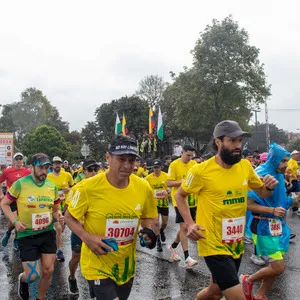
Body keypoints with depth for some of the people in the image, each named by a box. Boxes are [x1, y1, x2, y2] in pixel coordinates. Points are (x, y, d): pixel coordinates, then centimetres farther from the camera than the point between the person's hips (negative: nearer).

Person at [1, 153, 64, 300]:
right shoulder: (20, 184, -13)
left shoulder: (52, 186, -1)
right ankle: (22, 279, 35)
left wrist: (59, 215, -10)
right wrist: (15, 221, -16)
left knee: (48, 271, 8)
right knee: (33, 276, -3)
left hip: (48, 233, 4)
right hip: (26, 235, -4)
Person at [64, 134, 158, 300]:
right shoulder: (89, 187, -20)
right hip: (98, 265, -4)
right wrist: (87, 238, -22)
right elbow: (69, 217, -6)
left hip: (127, 266, 5)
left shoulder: (143, 187, -10)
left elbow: (148, 217, 8)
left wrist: (148, 231, -13)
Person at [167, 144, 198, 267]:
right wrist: (182, 181, -22)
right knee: (183, 227, -8)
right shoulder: (174, 164, -8)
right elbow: (169, 183, -10)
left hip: (191, 200, 6)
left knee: (186, 227, 14)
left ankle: (173, 246, 36)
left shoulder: (194, 163, 6)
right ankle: (187, 257, 0)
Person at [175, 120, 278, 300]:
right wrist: (190, 223, -16)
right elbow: (180, 196, -3)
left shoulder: (245, 166, 0)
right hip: (214, 245, -6)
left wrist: (269, 187, -10)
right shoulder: (201, 171, -15)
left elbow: (262, 193, 13)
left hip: (237, 244, 6)